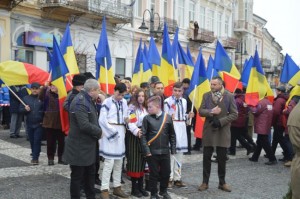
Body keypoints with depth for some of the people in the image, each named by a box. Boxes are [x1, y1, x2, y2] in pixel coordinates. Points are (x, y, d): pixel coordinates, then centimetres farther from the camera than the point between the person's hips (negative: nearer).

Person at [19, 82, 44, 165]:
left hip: (39, 124, -4)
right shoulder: (26, 98, 8)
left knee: (37, 141, -4)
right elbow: (20, 109, 9)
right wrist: (25, 109, -12)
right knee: (32, 141, 12)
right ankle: (35, 156, 27)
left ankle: (35, 158, 1)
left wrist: (43, 120, -13)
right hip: (29, 124, 4)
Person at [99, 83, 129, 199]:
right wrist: (114, 131, -10)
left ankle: (117, 187, 22)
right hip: (110, 132, -6)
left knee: (119, 161, 11)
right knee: (109, 162, -7)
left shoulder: (124, 102, 8)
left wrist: (127, 120, -3)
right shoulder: (107, 102, -9)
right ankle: (104, 189, 2)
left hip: (121, 132, 6)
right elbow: (102, 120, -12)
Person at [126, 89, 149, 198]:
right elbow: (131, 122, -20)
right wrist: (137, 131, -36)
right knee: (134, 161, -2)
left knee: (142, 161, 10)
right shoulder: (132, 107, -8)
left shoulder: (146, 108, 15)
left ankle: (141, 186, 19)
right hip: (134, 136, -7)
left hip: (144, 136, 7)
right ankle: (134, 188, 6)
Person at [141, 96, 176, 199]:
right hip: (152, 152, -2)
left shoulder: (167, 117, -2)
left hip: (165, 151, 2)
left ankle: (163, 191, 34)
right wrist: (146, 150, -11)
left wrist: (173, 149, 4)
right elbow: (143, 136, -5)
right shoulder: (147, 118, -5)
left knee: (166, 172, 12)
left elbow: (172, 135, 6)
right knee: (154, 174, 7)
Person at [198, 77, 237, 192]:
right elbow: (201, 111, 0)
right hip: (208, 130, 2)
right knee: (207, 157, 6)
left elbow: (234, 114, -5)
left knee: (222, 158, 7)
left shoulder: (229, 96, -3)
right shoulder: (206, 95, 5)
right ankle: (205, 182, 16)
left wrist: (221, 121, -15)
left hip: (223, 131, -1)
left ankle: (222, 182, 20)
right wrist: (211, 112, -19)